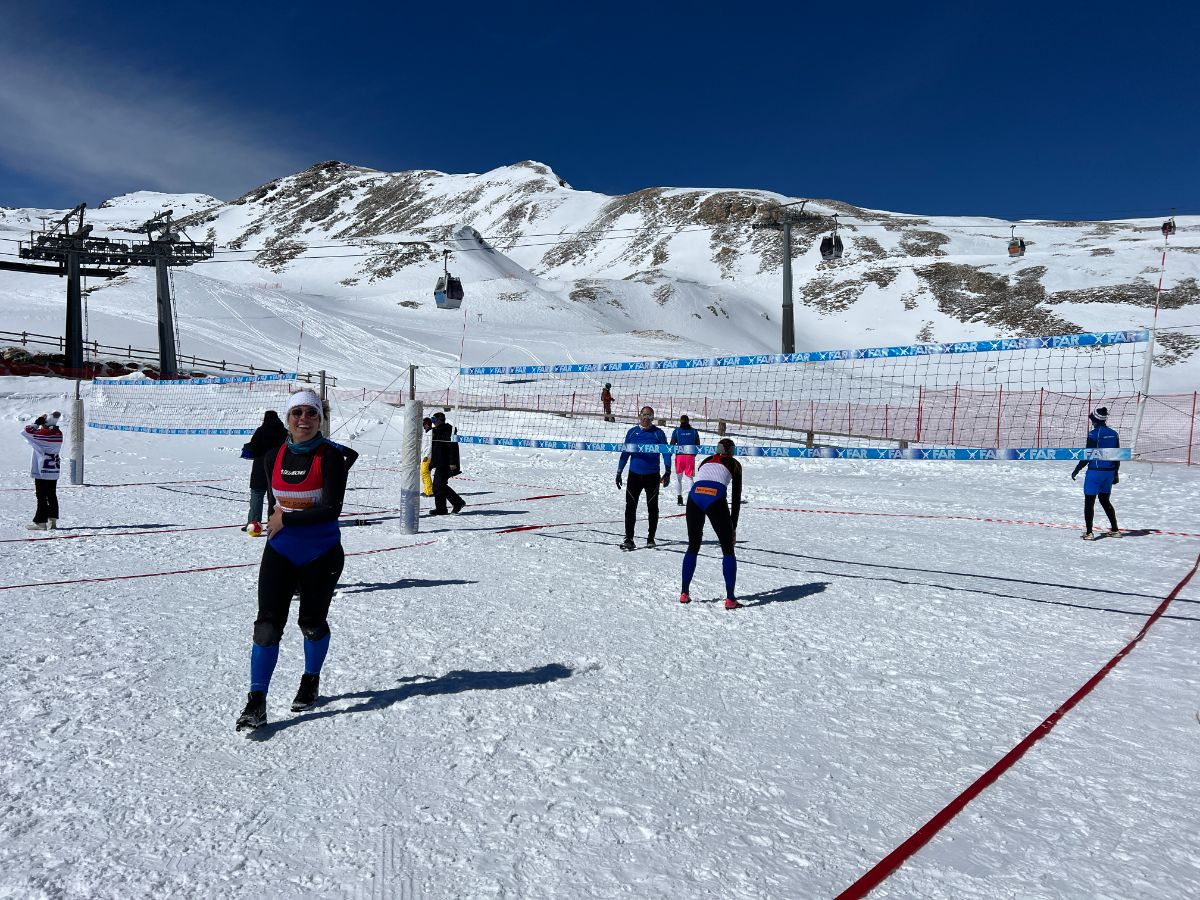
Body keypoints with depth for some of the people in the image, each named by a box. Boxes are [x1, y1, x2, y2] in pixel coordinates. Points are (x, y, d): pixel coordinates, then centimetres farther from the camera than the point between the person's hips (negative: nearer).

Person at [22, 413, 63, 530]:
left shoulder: (42, 433, -17)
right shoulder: (59, 434, 4)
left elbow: (25, 432, -11)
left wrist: (36, 423, 0)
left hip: (42, 471, -7)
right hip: (54, 472, 7)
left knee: (42, 497, -2)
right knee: (52, 496, 11)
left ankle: (40, 522, 0)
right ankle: (52, 521, 16)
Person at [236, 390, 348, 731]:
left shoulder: (330, 456, -12)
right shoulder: (274, 457, 3)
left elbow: (332, 509, -19)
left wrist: (286, 520, -15)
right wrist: (275, 524, 8)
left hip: (322, 555, -3)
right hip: (280, 552, 3)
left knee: (312, 623, 13)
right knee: (268, 625, -6)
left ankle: (311, 681, 37)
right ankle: (256, 703, 1)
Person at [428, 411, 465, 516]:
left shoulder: (448, 431, -13)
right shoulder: (436, 431, 18)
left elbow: (453, 447, -19)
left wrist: (453, 463, -24)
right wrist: (432, 462, 27)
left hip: (445, 464, -10)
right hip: (439, 464, 10)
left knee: (440, 486, -13)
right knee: (436, 486, 8)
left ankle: (458, 502, -4)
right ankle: (441, 509, 13)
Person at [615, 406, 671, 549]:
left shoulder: (658, 433, -1)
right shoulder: (632, 432, 5)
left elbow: (666, 452, -2)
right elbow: (625, 453, 11)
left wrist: (667, 471, -14)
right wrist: (619, 472, 9)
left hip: (652, 476, -1)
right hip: (634, 475, 1)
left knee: (652, 507, 7)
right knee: (630, 506, -3)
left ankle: (651, 537, 19)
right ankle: (628, 538, 1)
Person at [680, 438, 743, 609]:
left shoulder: (706, 461, 34)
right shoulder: (734, 464, 24)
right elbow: (736, 497, 19)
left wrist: (699, 525, 37)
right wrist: (733, 527, 23)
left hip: (694, 497, 3)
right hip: (716, 499, -3)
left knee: (693, 547, 21)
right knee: (728, 550, 11)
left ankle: (684, 593, 21)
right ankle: (730, 599, 5)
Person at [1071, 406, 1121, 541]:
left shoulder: (1094, 434, -13)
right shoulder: (1114, 434, 7)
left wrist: (1076, 470, -4)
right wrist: (1116, 474, 21)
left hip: (1095, 471, -7)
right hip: (1109, 472, 7)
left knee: (1089, 501, -1)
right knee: (1105, 500, 20)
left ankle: (1088, 532, -4)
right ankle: (1115, 530, 22)